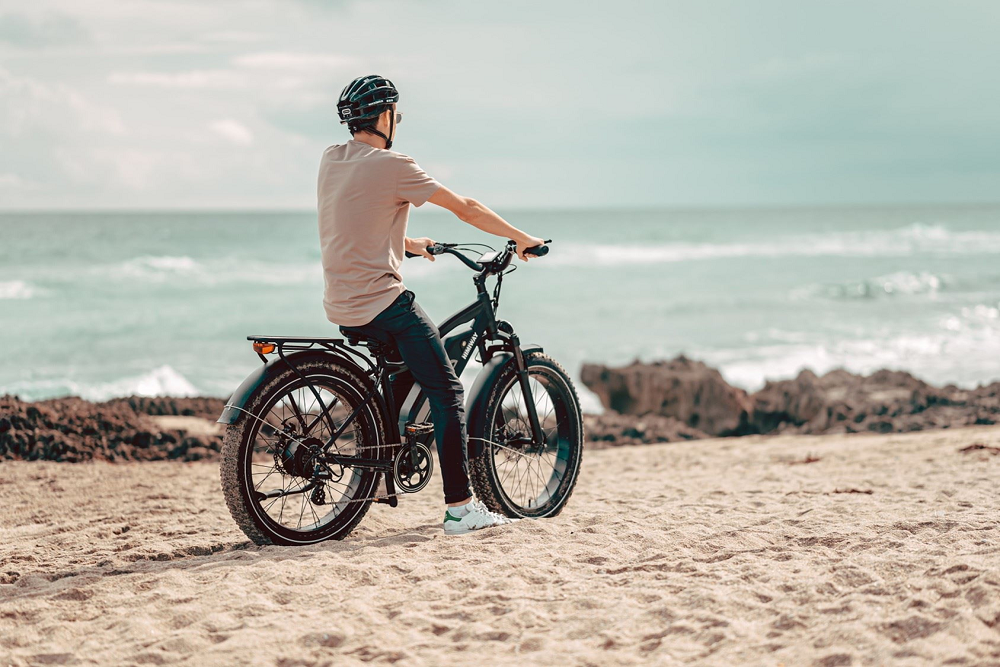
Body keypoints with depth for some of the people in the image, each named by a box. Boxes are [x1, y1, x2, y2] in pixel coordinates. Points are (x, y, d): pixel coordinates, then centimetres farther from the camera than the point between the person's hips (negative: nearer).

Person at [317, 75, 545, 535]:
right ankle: (460, 507, -9)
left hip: (339, 306, 8)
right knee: (446, 392, -5)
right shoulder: (391, 165, -12)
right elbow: (465, 209, -7)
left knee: (400, 364, 34)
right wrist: (522, 238, 4)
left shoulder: (331, 160, 10)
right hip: (382, 302, -8)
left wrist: (407, 243, 37)